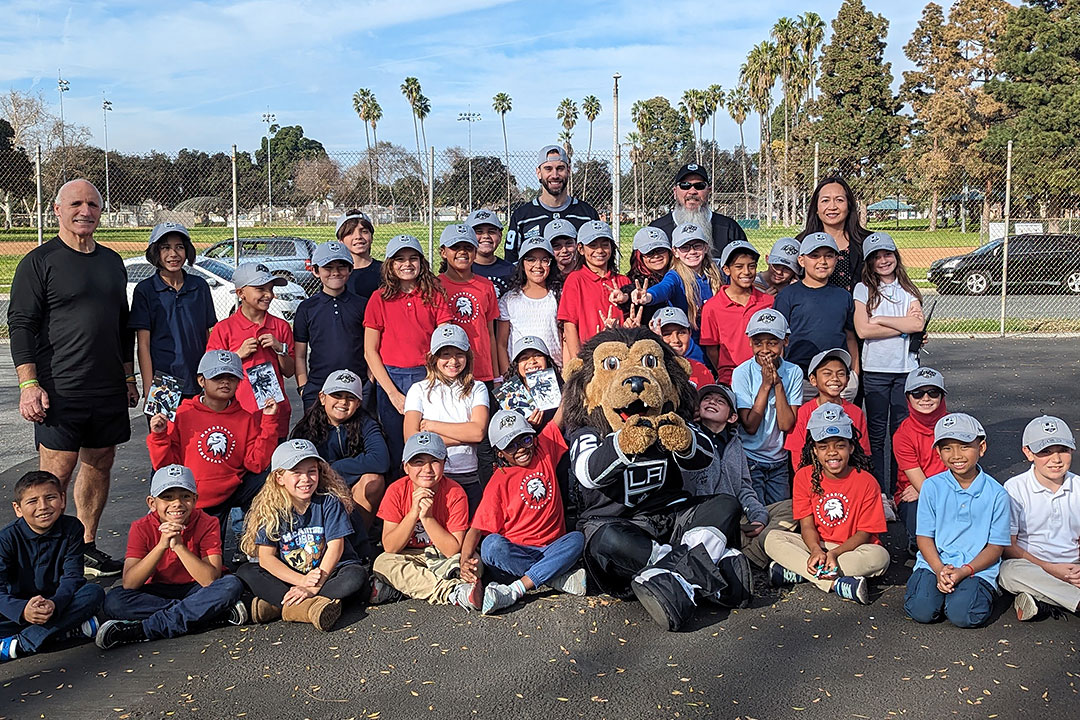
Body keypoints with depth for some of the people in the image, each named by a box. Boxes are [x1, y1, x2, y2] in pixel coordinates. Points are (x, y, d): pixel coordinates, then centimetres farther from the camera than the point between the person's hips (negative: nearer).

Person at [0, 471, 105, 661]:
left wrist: (55, 603, -35)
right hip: (21, 604, -1)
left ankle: (21, 644, -29)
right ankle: (68, 628, -24)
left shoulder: (72, 528, -8)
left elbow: (72, 576, -14)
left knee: (94, 592, -28)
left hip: (58, 602, 1)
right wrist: (23, 610, -40)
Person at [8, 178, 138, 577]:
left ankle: (87, 547, 22)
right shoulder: (39, 261, -4)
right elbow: (20, 324, -8)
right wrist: (29, 383, -14)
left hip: (109, 390, 6)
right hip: (60, 391, -6)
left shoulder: (112, 261, 15)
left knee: (99, 466, 10)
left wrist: (128, 376, 19)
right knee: (56, 474, -4)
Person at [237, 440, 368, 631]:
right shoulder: (271, 510, -5)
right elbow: (266, 557, -10)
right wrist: (302, 581, -23)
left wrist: (314, 587, -24)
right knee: (245, 572, -18)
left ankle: (278, 606, -30)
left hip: (329, 573, -1)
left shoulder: (329, 502, -8)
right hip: (290, 577, 2)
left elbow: (335, 546, -14)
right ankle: (309, 607, -34)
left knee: (357, 575, -31)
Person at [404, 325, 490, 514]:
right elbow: (411, 438, -8)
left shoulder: (477, 389, 8)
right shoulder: (419, 390, 5)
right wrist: (463, 435, -7)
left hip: (468, 478, 1)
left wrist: (431, 425, -6)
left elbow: (478, 431, -8)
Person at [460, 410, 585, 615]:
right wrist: (465, 562, -28)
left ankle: (515, 590, -34)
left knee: (577, 538, -27)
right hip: (515, 553, -3)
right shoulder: (498, 483, -4)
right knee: (492, 544, -33)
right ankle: (559, 579, -28)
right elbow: (477, 528, -12)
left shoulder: (544, 450, 7)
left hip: (551, 550, 3)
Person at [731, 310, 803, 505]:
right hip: (749, 460, -3)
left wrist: (778, 383, -16)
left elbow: (786, 424, -11)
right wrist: (766, 384, -16)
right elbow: (750, 426, -15)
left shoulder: (793, 373, -2)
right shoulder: (742, 373, -9)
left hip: (779, 461, 3)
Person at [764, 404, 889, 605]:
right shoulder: (804, 477, -4)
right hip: (817, 545, 2)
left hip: (853, 548, -2)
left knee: (879, 556, -35)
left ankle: (798, 573, -33)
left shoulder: (866, 482, -11)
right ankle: (837, 583, -35)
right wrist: (816, 550, -29)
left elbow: (865, 532, -11)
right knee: (773, 539, -22)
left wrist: (834, 553, -29)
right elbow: (807, 525, -6)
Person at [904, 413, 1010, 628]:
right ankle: (939, 586, 8)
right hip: (934, 564, 1)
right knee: (921, 610, -22)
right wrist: (940, 570, -17)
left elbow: (996, 546, -1)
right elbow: (924, 537, 1)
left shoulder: (996, 494, -2)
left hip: (978, 568, -1)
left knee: (962, 615, -26)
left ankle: (980, 592, 6)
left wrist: (964, 571, -16)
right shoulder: (932, 487, 0)